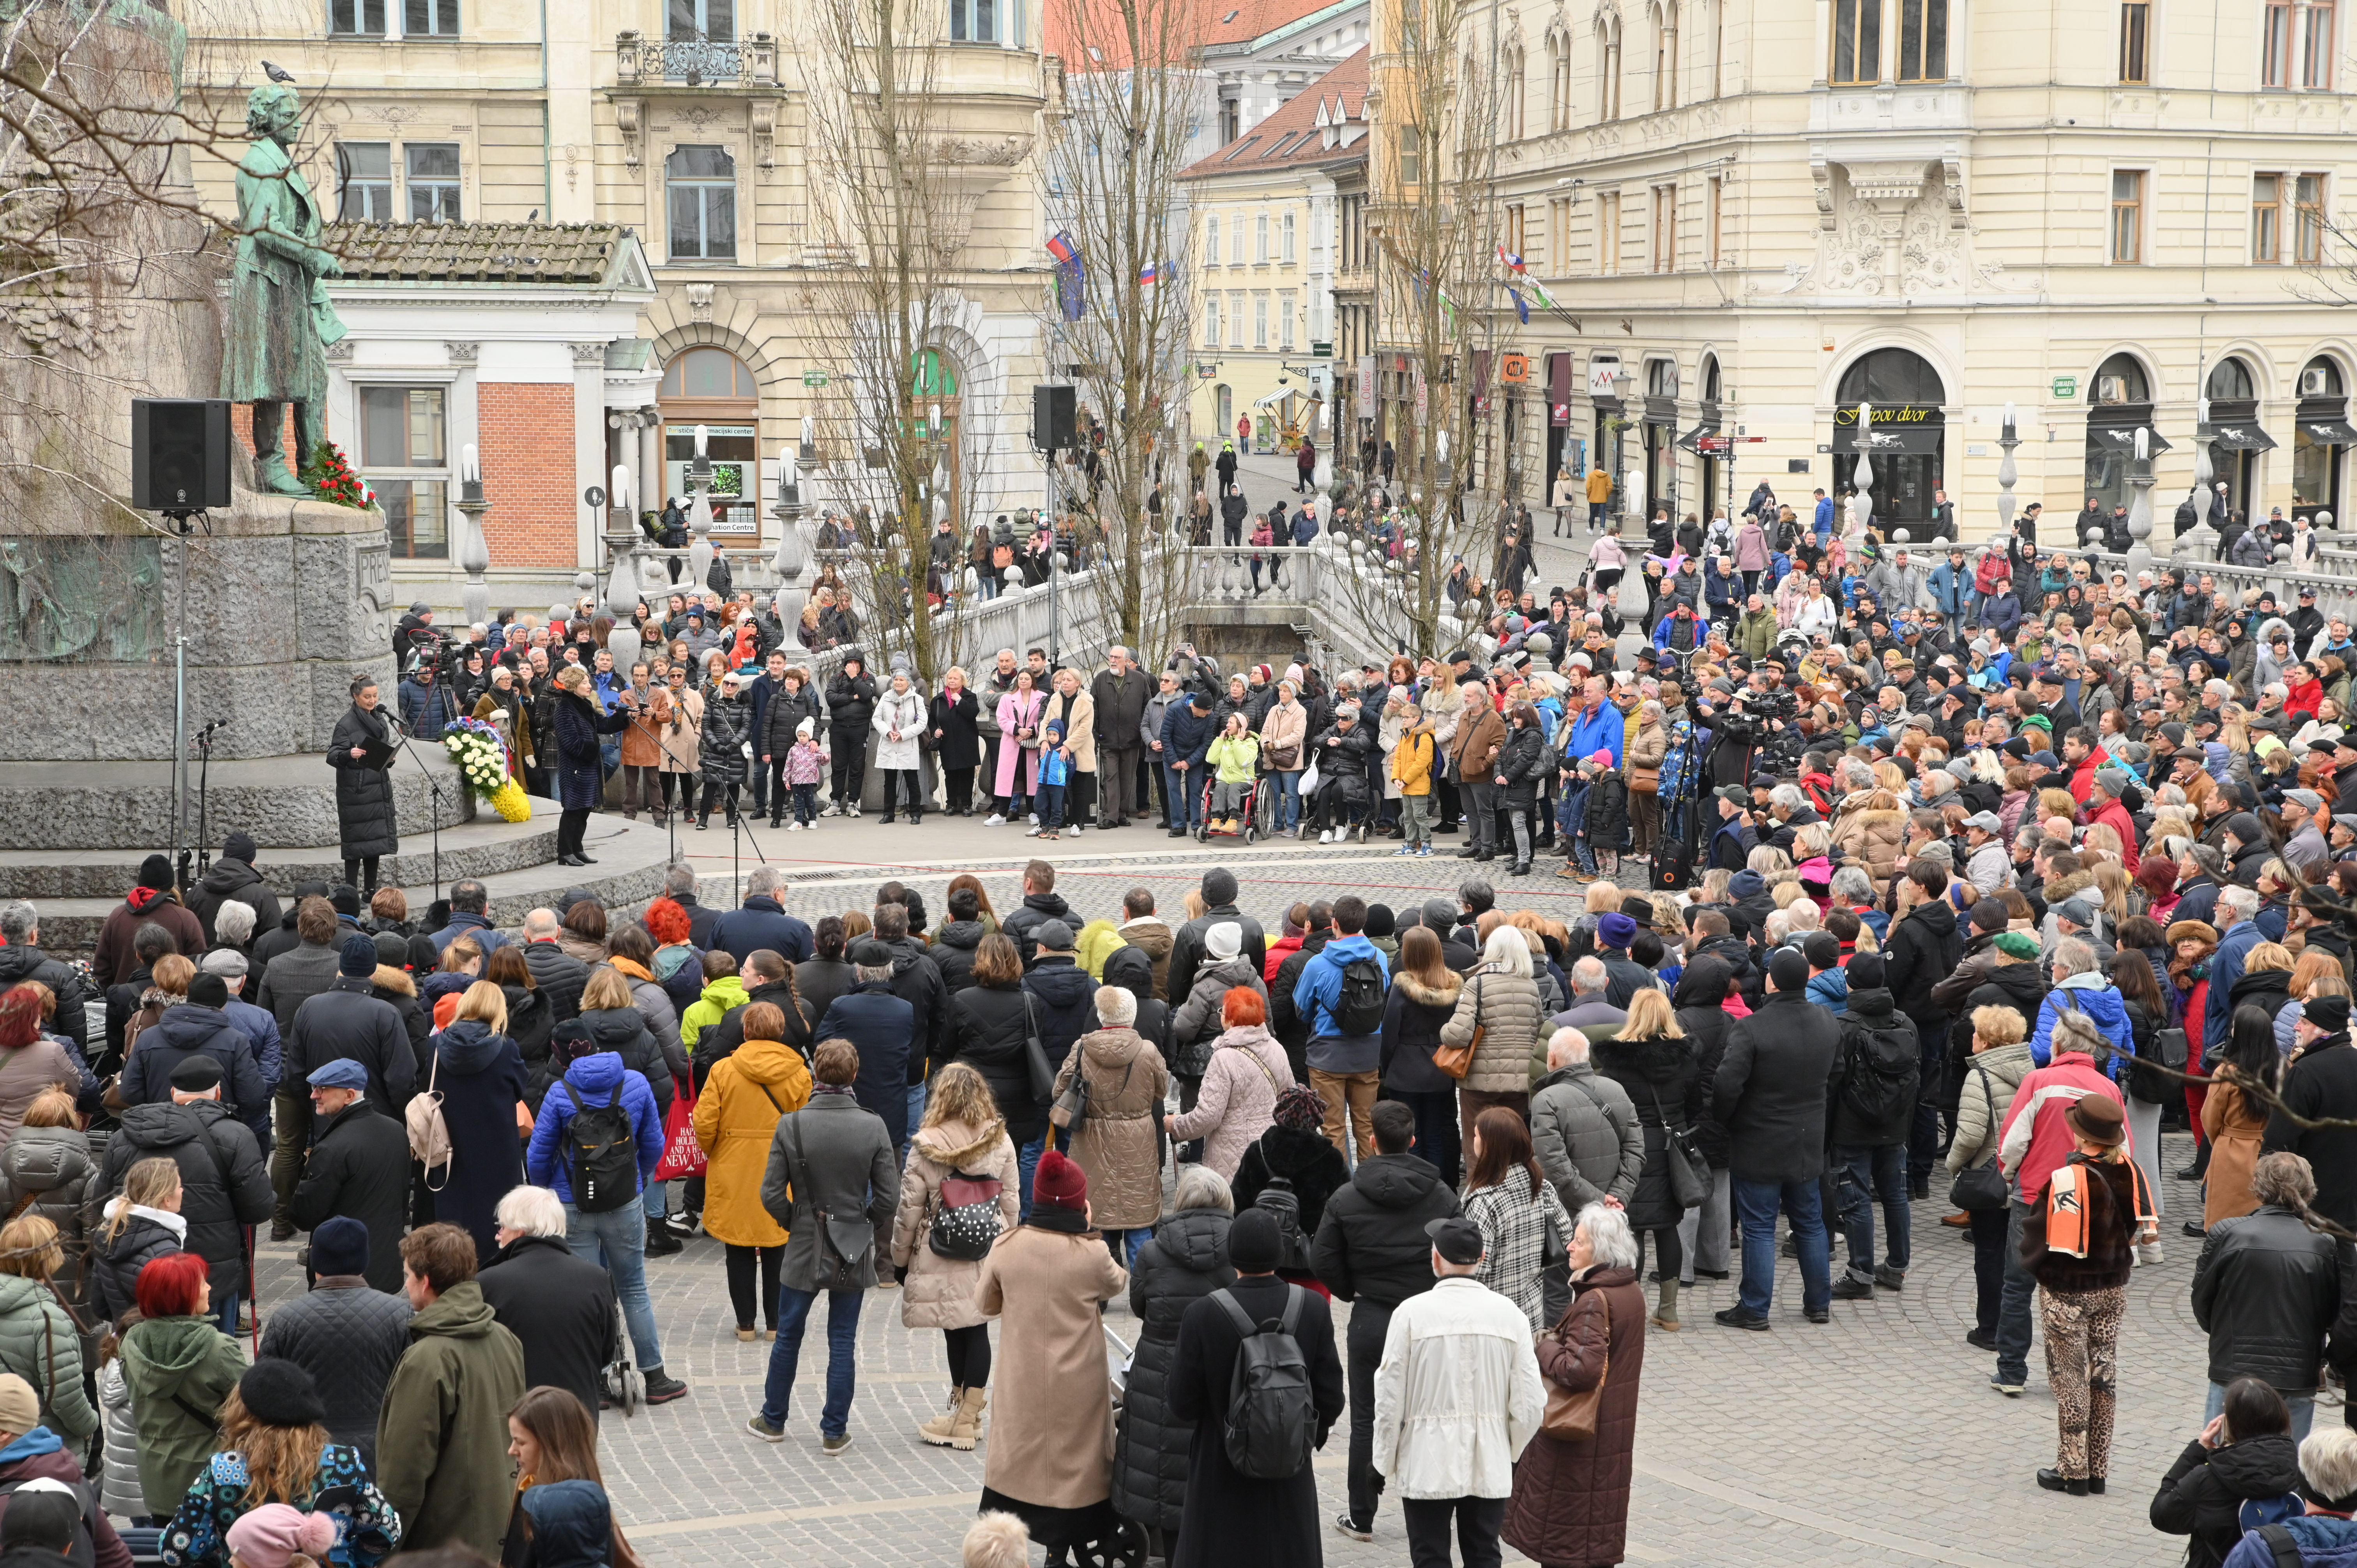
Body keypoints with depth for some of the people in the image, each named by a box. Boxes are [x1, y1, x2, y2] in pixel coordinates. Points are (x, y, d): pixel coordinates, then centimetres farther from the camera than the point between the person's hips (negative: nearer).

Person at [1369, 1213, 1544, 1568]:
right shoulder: (1508, 1313, -3)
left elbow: (1390, 1398, -8)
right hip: (1490, 1463, 2)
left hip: (1427, 1463, -2)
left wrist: (1387, 1461, 6)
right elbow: (1530, 1402, -2)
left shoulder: (1411, 1313, -10)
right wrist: (1510, 1452, 14)